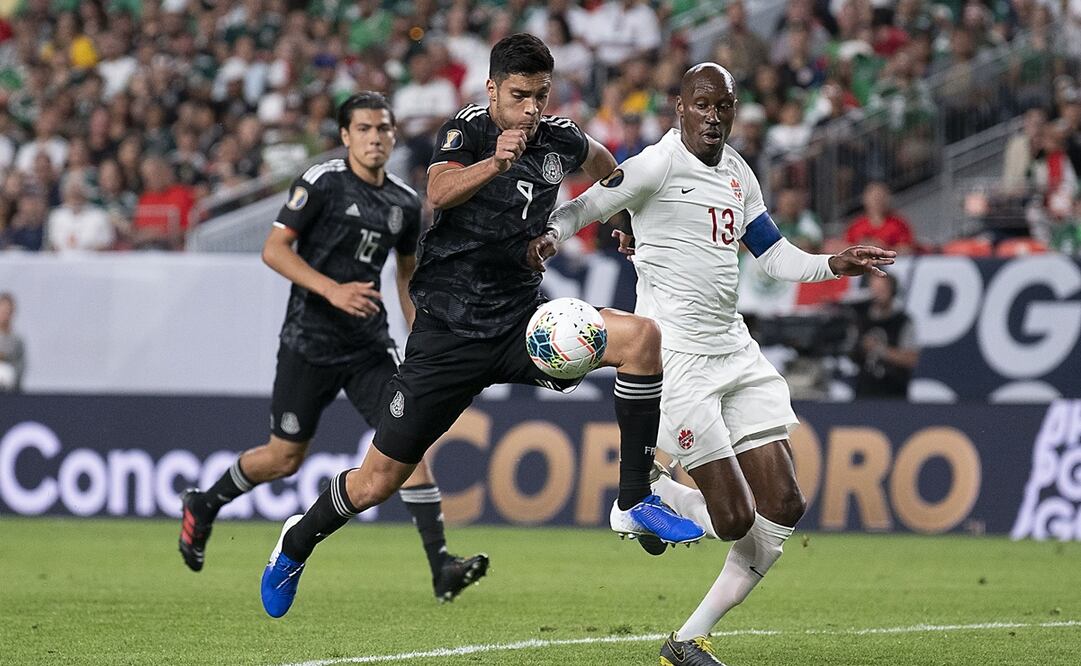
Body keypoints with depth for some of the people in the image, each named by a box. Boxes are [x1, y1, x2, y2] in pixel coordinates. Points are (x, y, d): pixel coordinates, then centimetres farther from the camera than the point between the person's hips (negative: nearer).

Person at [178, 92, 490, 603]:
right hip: (309, 344, -4)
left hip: (370, 345, 4)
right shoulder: (323, 182, -9)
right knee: (286, 457, 4)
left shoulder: (405, 203, 8)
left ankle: (441, 567, -14)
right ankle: (202, 506, 32)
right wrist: (332, 290, -23)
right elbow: (273, 249, -12)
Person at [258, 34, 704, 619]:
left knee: (642, 335, -21)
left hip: (521, 319, 4)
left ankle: (633, 503, -14)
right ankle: (297, 543, 31)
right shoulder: (467, 129, -11)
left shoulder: (558, 140, 3)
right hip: (449, 328, -4)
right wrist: (495, 163, -50)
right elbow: (439, 191, -34)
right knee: (377, 482, 0)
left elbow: (600, 160, 30)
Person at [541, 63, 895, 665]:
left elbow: (776, 256, 21)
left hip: (734, 350, 8)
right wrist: (551, 236, -30)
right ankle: (645, 493, 18)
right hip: (678, 357, -8)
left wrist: (834, 265, 4)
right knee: (733, 518, -14)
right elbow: (585, 207, -9)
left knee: (784, 508, 0)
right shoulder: (659, 164, -9)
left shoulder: (738, 174, 14)